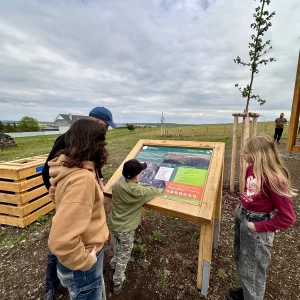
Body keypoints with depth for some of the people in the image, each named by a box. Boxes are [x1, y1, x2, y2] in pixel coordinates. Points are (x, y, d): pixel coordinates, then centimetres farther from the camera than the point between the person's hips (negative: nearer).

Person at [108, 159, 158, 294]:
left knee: (117, 248, 34)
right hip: (126, 230, -5)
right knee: (123, 256, 20)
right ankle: (117, 283, 39)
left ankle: (114, 264, 59)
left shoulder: (116, 186, -13)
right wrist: (143, 186, 2)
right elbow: (155, 191, -10)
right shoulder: (140, 192, -28)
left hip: (113, 225, 6)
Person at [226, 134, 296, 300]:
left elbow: (287, 217, -22)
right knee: (241, 262, 29)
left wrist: (258, 227, -18)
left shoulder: (274, 178, -28)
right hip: (242, 217, 8)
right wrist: (241, 208, 7)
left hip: (257, 225, -8)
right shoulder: (252, 168, -6)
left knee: (252, 269, 17)